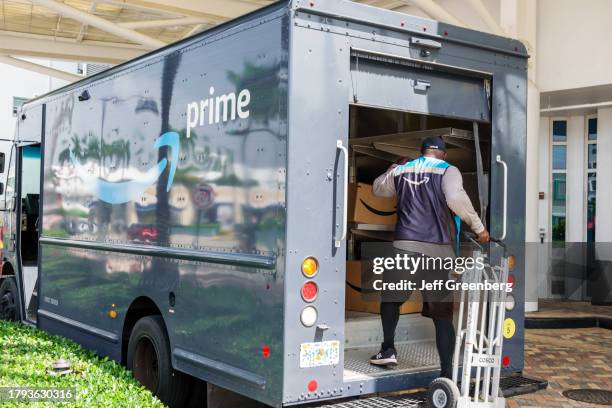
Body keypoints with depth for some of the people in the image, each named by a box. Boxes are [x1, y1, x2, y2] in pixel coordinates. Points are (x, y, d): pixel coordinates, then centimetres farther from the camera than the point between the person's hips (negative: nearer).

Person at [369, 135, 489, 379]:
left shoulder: (401, 170, 14)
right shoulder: (448, 171, 5)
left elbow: (378, 189, 33)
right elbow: (456, 198, -16)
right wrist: (478, 227, -7)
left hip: (405, 245, 2)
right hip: (438, 249, -1)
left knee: (391, 296, 24)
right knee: (442, 314, 4)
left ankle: (388, 349, 17)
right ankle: (446, 374, 1)